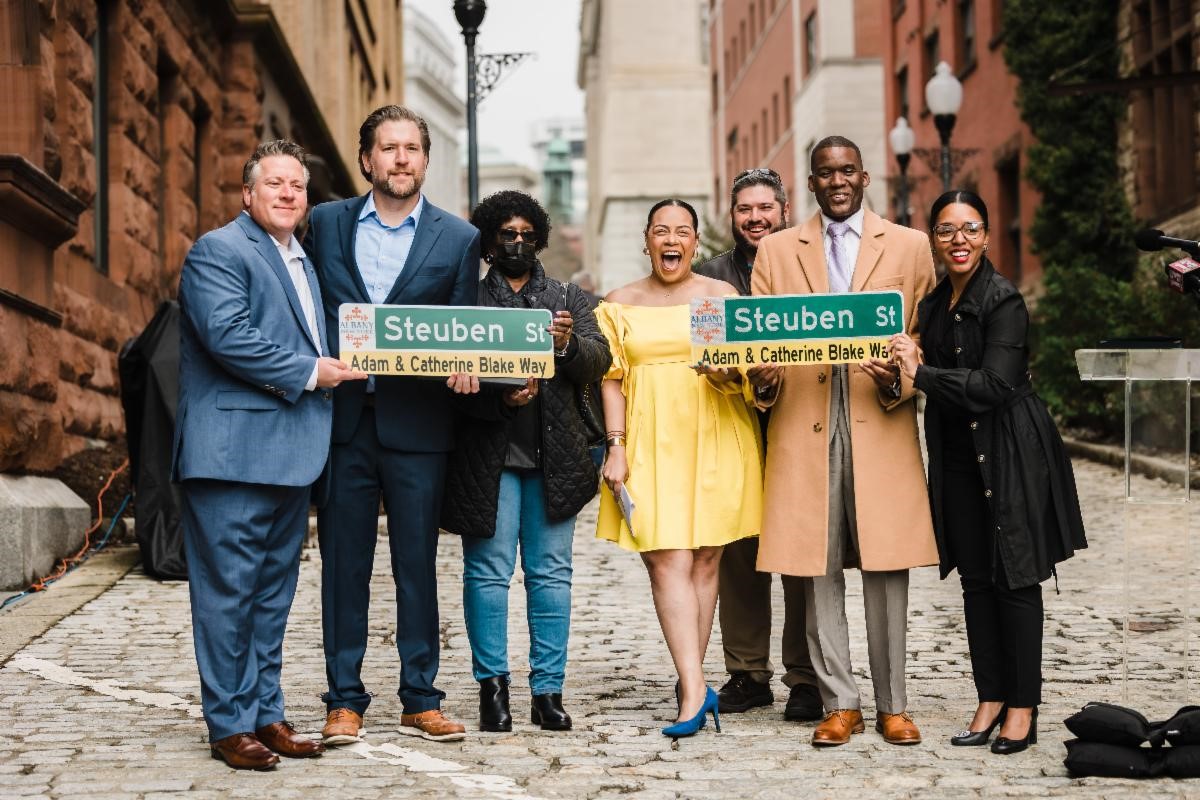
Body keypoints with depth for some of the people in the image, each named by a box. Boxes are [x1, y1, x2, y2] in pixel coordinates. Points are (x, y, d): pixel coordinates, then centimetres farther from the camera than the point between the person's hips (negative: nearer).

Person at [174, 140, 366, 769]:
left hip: (291, 454, 9)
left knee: (273, 592, 12)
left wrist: (336, 369, 12)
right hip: (234, 451, -9)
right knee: (229, 590, -4)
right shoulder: (218, 251, -6)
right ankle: (229, 725, 2)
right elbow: (227, 334, -19)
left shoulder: (301, 261, 22)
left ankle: (265, 714, 19)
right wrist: (309, 372, -13)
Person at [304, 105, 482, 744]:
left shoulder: (457, 239, 5)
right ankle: (344, 701, 14)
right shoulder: (326, 224, 9)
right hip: (342, 420, 1)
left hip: (416, 425, -1)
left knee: (418, 564, 5)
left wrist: (463, 369, -15)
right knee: (343, 563, 5)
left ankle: (421, 702, 14)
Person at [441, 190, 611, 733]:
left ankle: (548, 689, 9)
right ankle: (492, 685, 6)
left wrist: (569, 345, -18)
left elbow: (600, 361, 2)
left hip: (553, 458, 3)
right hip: (488, 457, -3)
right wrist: (500, 398, -19)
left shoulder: (569, 300, 15)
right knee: (488, 571, -2)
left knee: (552, 574, 4)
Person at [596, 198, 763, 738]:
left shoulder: (722, 296, 9)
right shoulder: (620, 304, 11)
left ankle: (690, 683, 12)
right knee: (668, 562, -10)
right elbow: (612, 379, 8)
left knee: (704, 560, 1)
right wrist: (616, 446, -2)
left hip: (715, 441, 0)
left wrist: (728, 375, -19)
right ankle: (696, 689, -14)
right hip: (651, 445, 0)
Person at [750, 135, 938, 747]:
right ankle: (839, 703, 10)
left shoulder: (909, 246, 12)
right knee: (818, 570, 1)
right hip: (804, 426, 1)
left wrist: (899, 381, -11)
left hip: (882, 425, -1)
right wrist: (763, 378, -9)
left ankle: (892, 706, 9)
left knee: (886, 569, 0)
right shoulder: (776, 250, 15)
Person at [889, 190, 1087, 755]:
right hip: (958, 458, 7)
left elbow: (993, 384, -21)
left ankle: (1022, 707, 5)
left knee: (1015, 578, -2)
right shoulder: (933, 305, 11)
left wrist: (920, 373, -24)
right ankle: (990, 699, 15)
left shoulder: (1003, 301, -13)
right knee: (975, 580, 8)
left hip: (1008, 454, -7)